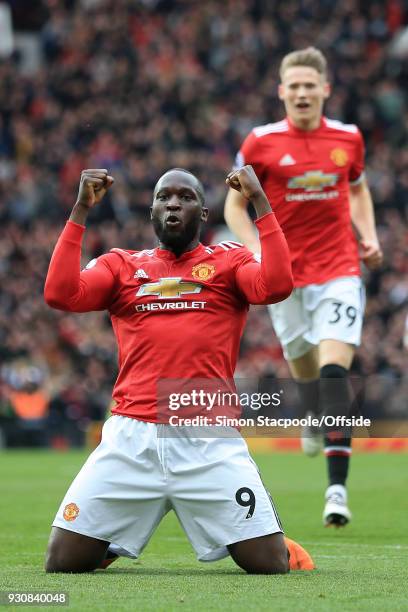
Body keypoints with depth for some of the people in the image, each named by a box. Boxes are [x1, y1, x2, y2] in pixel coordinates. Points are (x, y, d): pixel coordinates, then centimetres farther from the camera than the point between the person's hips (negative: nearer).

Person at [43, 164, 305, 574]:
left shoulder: (229, 262, 12)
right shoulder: (122, 265, 16)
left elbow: (277, 286, -9)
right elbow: (60, 294, -1)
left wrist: (260, 202, -8)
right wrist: (80, 210, -3)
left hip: (209, 441, -1)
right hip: (130, 437, 1)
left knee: (271, 565, -7)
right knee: (64, 561, -3)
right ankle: (113, 539, 31)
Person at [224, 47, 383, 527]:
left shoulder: (348, 139, 2)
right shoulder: (260, 143, -4)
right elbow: (235, 204, 4)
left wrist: (369, 236, 5)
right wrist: (256, 249, -13)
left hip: (339, 269, -1)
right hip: (284, 273, 1)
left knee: (334, 364, -16)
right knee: (300, 357, 15)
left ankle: (337, 487, -22)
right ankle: (315, 419, 53)